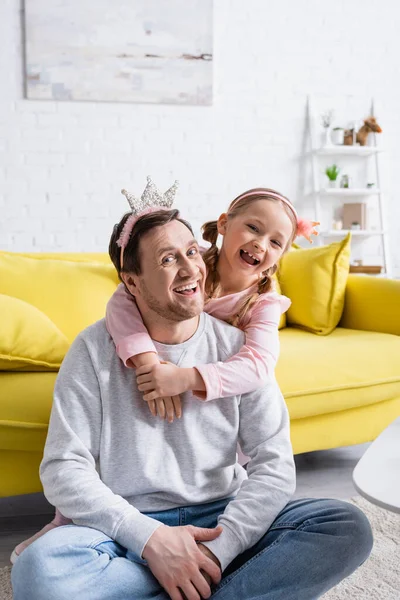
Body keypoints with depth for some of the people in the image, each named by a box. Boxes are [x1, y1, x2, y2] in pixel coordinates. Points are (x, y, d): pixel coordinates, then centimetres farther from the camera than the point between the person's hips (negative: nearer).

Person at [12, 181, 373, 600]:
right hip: (129, 529, 0)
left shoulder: (238, 346, -1)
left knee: (349, 529, -19)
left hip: (223, 521, 1)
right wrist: (150, 537, -21)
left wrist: (220, 548, -20)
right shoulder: (95, 349, -4)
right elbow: (64, 470, -10)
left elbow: (274, 464, -6)